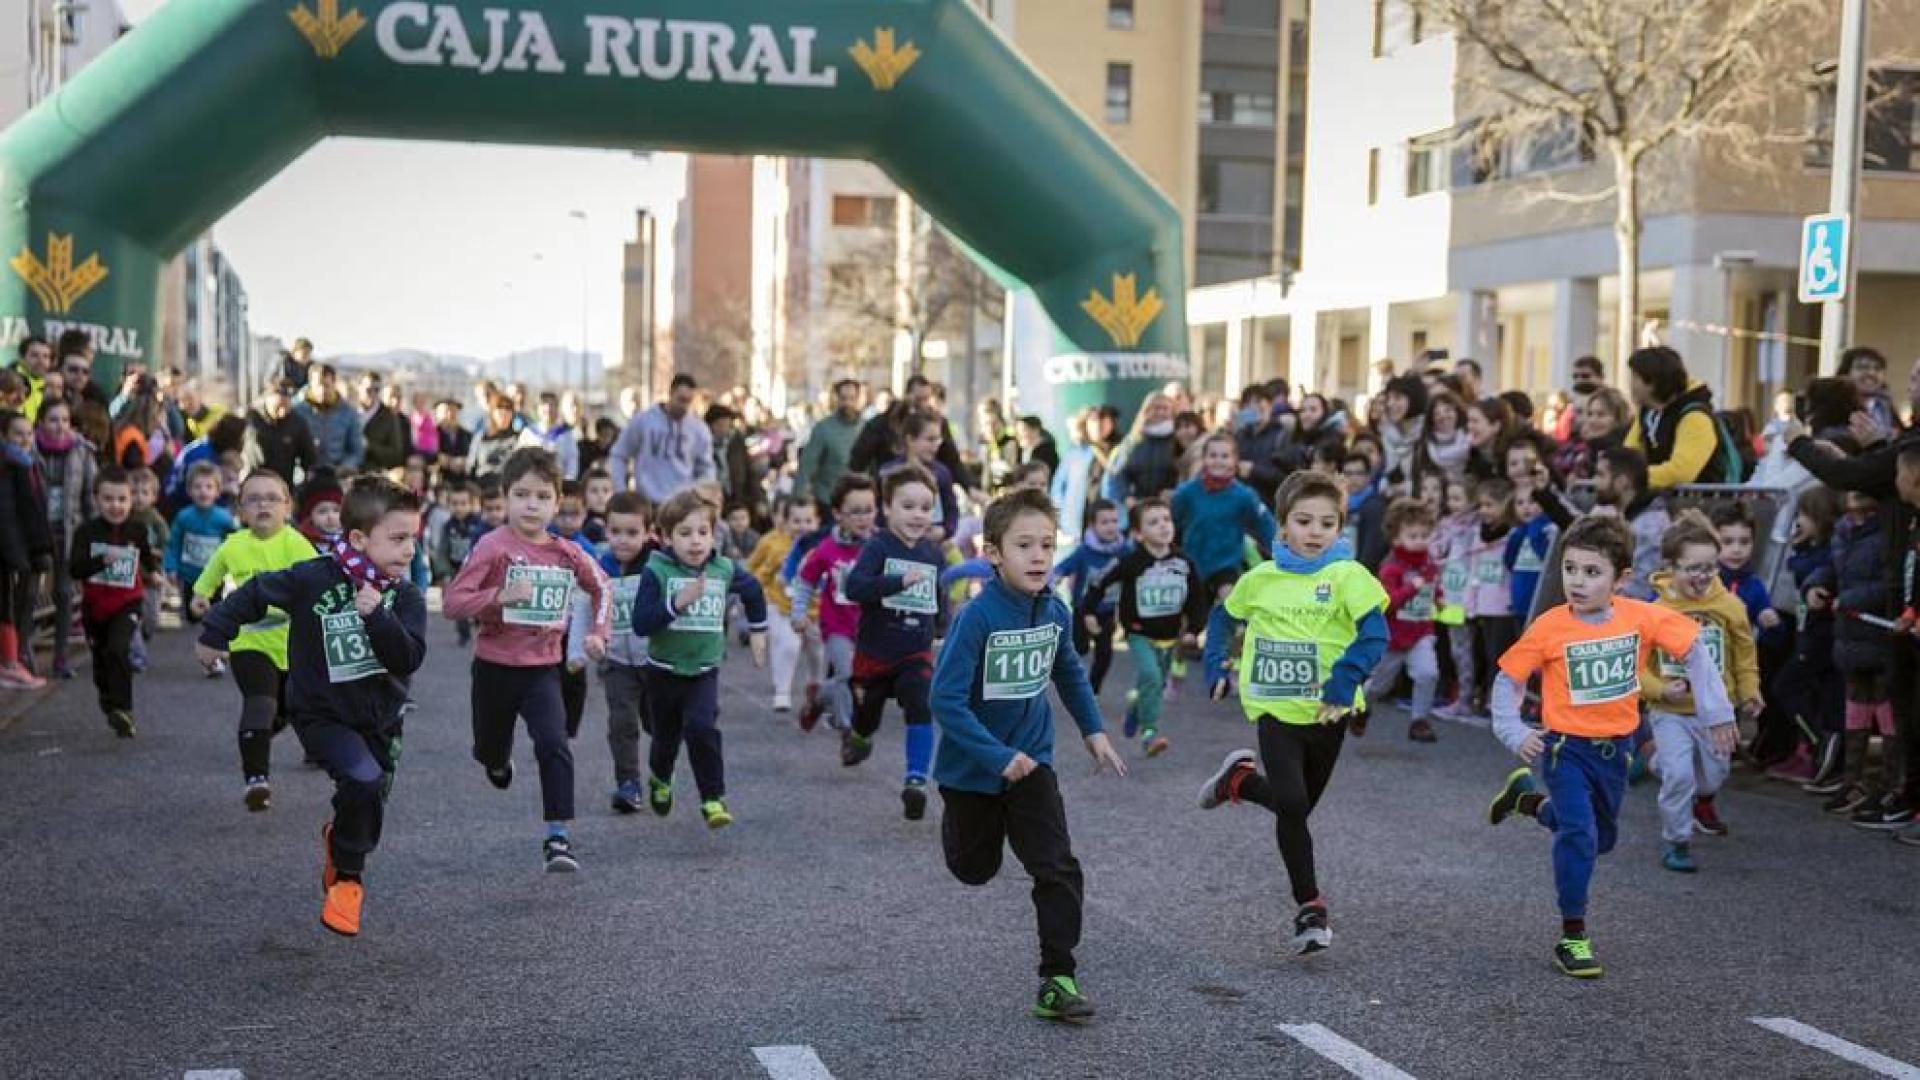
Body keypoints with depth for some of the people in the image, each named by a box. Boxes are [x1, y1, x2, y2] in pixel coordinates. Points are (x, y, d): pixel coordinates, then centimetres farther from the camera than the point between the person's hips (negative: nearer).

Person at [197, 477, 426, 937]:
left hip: (382, 719, 4)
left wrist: (378, 616, -32)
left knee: (370, 807, 12)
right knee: (363, 780, -27)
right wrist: (214, 635, 9)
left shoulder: (405, 596, -9)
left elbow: (409, 660, -19)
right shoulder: (314, 580, -17)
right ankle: (347, 877, -4)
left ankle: (339, 839, 49)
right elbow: (255, 593, -2)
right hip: (323, 714, -4)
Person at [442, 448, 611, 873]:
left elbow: (601, 587, 17)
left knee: (554, 745, -18)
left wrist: (598, 632, 5)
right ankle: (497, 760, 57)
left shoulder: (567, 553, -3)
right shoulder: (493, 547, -15)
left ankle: (559, 838, -14)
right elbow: (452, 602, -19)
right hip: (495, 666, -1)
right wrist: (501, 595, -31)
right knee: (490, 749, 18)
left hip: (542, 667, 1)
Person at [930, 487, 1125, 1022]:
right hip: (973, 768, -3)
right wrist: (998, 758, -31)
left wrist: (1093, 729, 12)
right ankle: (957, 819, 53)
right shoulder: (976, 617, -25)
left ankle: (1058, 980, -4)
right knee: (975, 870, 19)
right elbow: (946, 699, -28)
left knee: (1059, 869, -10)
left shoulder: (1054, 610, -6)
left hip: (1031, 762, 3)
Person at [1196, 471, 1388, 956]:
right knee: (1291, 805, -15)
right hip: (1275, 708, 0)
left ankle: (1239, 779, 44)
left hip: (1326, 712, 0)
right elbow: (1226, 616, 18)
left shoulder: (1347, 575, -10)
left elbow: (1375, 635, -19)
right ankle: (1310, 908, -1)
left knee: (1299, 805, 15)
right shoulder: (1259, 579, 0)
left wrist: (1343, 683, -27)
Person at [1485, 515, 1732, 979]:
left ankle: (1528, 797, 45)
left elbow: (1694, 653, -3)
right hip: (1565, 747, -4)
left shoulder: (1642, 617, -12)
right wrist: (1514, 732, -16)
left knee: (1603, 838, 22)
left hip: (1615, 748, 4)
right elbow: (1509, 680, -6)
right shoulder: (1550, 627, -16)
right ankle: (1572, 938, -5)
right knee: (1579, 835, -19)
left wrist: (1715, 711, -6)